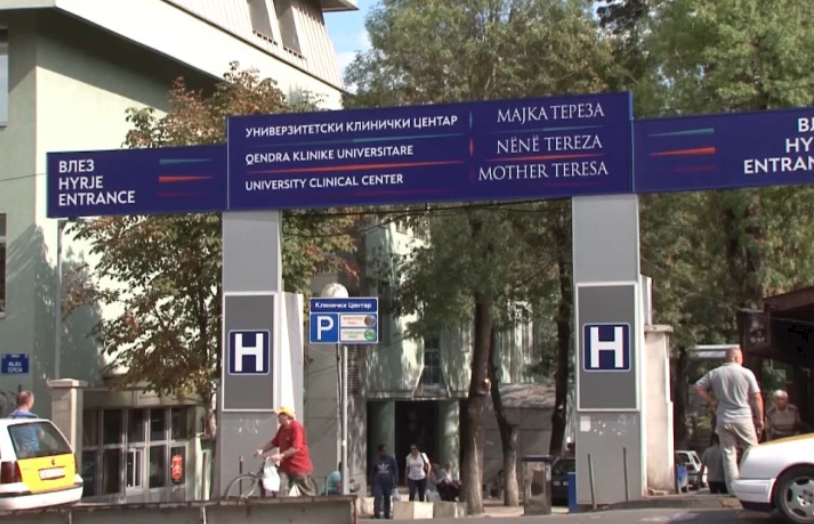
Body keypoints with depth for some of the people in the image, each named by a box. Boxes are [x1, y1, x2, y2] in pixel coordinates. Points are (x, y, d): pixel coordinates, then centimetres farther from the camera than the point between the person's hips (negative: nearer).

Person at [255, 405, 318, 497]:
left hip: (299, 466, -9)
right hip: (287, 466, 9)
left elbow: (296, 448, -24)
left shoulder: (296, 427, -18)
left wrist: (281, 455, -28)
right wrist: (262, 450, 1)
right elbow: (274, 442, 14)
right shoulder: (282, 428, 8)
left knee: (308, 494, -1)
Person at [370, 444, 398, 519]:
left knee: (388, 499, 9)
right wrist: (372, 483, 10)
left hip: (388, 483, 1)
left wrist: (394, 482, -7)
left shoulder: (391, 459, 0)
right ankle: (377, 513, -21)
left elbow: (395, 471, 1)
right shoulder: (375, 460, 3)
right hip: (378, 482, -1)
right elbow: (372, 472, 11)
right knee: (378, 497, -17)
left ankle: (387, 514, 20)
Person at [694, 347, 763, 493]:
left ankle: (733, 487, 3)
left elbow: (698, 387, 2)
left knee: (729, 454, 5)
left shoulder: (714, 373, 4)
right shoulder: (746, 373, -4)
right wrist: (760, 419, 2)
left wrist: (711, 401, 7)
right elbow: (757, 397, -5)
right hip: (743, 419, -2)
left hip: (723, 420, 2)